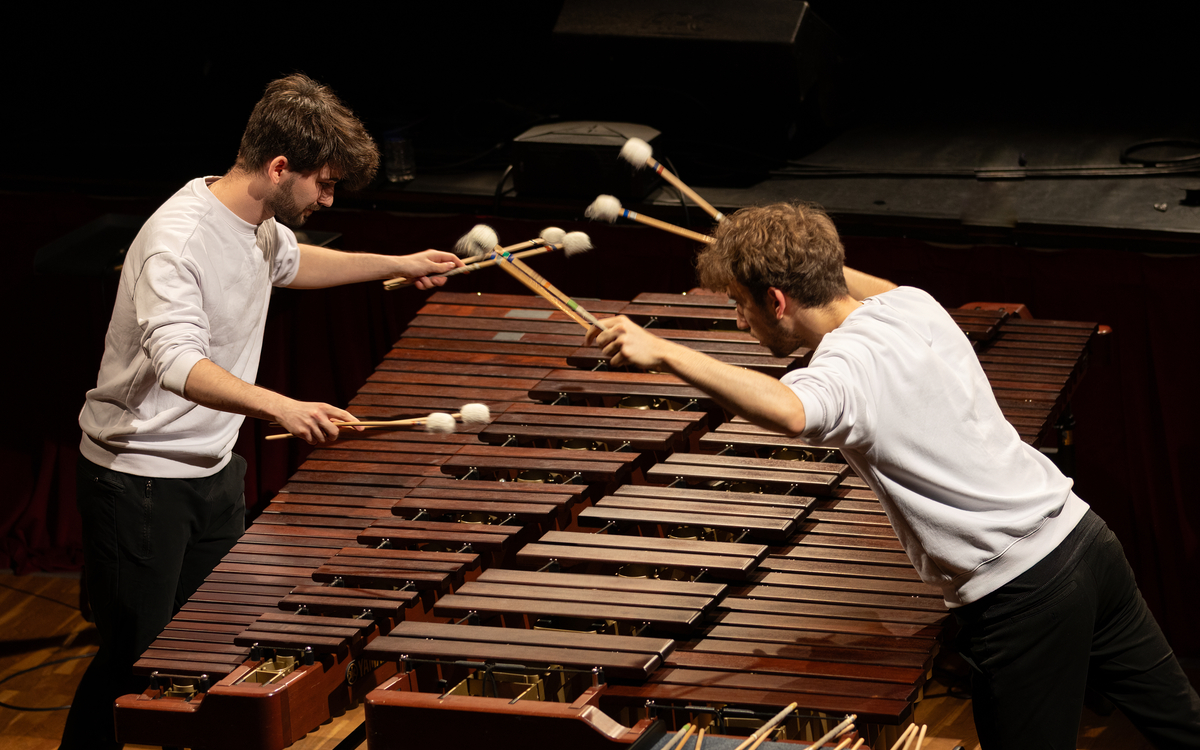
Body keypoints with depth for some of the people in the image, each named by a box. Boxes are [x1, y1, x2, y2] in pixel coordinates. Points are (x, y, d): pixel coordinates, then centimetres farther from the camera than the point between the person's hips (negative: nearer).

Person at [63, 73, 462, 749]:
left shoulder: (260, 225, 4)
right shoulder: (177, 240, -27)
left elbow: (289, 263, 30)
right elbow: (179, 363, -42)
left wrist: (398, 264, 29)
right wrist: (281, 406, -54)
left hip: (214, 469, 9)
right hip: (138, 479, -9)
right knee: (137, 658, -2)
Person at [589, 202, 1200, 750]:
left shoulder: (847, 369, -18)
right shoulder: (914, 304, 7)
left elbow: (789, 412, -44)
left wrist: (664, 354, -42)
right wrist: (816, 261, 35)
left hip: (1019, 598, -8)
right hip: (1084, 538, 8)